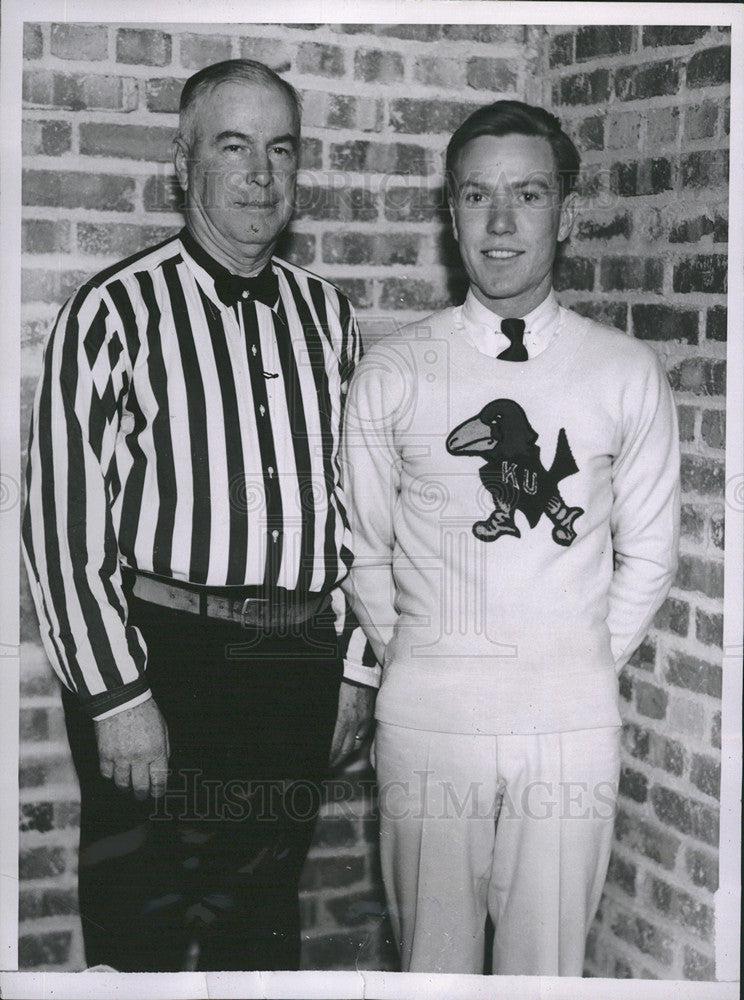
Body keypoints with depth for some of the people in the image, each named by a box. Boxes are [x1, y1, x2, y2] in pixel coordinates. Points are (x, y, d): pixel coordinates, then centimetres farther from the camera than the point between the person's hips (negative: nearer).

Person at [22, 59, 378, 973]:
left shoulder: (327, 315, 9)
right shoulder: (117, 311, -7)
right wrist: (117, 694, -13)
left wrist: (354, 661, 10)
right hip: (161, 659, -4)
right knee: (144, 937, 4)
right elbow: (63, 520, -10)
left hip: (298, 665, 5)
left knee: (264, 926, 16)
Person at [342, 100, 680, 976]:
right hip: (428, 712, 0)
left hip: (572, 716, 1)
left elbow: (648, 553, 8)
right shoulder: (392, 374, -1)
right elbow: (364, 550, 6)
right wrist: (418, 667, 5)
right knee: (433, 954, 10)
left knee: (547, 959, 10)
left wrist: (588, 667, 5)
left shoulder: (628, 373, 0)